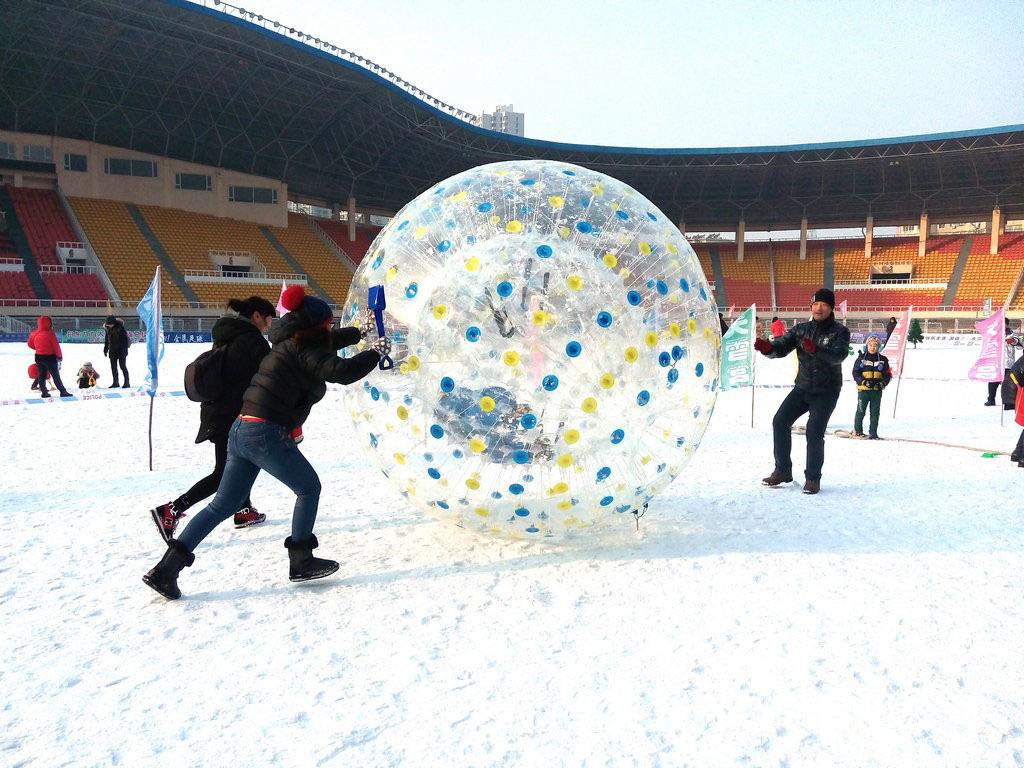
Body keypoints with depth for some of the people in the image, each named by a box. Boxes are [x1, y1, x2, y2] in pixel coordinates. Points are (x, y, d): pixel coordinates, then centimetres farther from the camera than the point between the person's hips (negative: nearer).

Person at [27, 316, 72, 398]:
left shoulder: (34, 334, 1)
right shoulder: (50, 333, -17)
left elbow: (30, 344, 14)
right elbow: (56, 346, -14)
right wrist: (59, 356, -1)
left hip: (39, 357, 6)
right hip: (50, 357, -6)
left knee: (41, 375, 13)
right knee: (56, 375, -1)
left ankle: (44, 392, 14)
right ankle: (63, 391, 1)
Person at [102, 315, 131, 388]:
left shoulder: (120, 327, -16)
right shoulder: (107, 328, 2)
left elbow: (125, 339, -14)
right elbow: (106, 340, 15)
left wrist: (125, 349, -17)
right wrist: (105, 350, 16)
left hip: (121, 349, -6)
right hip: (112, 350, 6)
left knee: (122, 366, -7)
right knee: (113, 366, 7)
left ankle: (127, 382, -1)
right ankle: (115, 382, 15)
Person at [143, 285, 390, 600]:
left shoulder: (292, 343, 19)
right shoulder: (304, 350, -9)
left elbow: (326, 342, 38)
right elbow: (341, 372, -23)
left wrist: (359, 331, 47)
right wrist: (375, 352, -7)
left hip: (241, 430, 9)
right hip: (266, 433, -9)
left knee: (223, 505, 13)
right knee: (308, 487, 9)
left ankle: (165, 569, 12)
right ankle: (300, 562, 16)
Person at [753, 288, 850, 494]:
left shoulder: (840, 331, -8)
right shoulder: (801, 329, 3)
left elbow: (839, 356, -25)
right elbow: (781, 348, -8)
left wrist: (816, 349, -45)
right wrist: (768, 347, -32)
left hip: (826, 392, -4)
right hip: (802, 387, 4)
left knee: (814, 432, -14)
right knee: (780, 421, -7)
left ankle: (812, 478, 1)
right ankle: (783, 471, 6)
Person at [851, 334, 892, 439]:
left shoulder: (883, 359, 8)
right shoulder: (861, 358, 2)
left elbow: (888, 375, 10)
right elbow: (855, 372, -1)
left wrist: (883, 383, -9)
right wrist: (863, 381, -15)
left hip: (877, 390, 2)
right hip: (863, 389, -2)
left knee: (875, 412, 4)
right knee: (861, 411, 0)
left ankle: (873, 433, 10)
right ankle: (857, 430, 14)